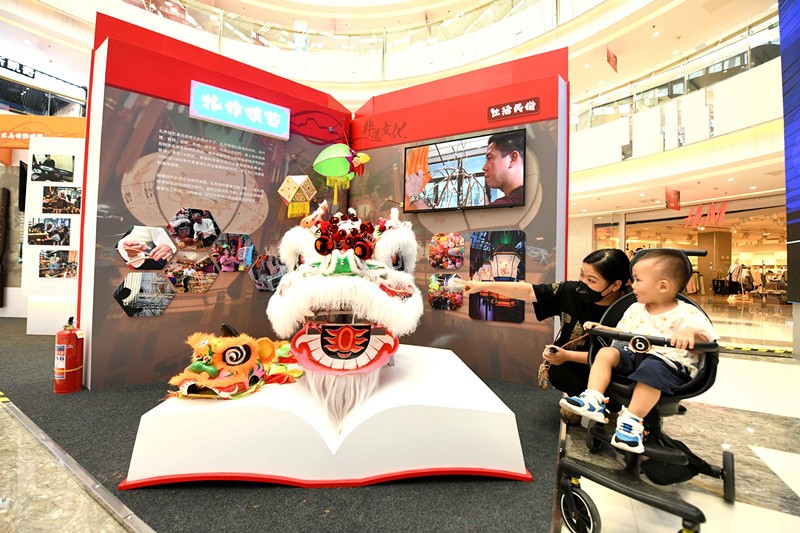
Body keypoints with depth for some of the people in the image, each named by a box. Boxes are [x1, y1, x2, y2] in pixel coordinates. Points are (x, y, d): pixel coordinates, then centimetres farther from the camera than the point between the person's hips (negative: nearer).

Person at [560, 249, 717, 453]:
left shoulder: (686, 313, -2)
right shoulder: (636, 308, 16)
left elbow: (707, 334, -16)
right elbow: (621, 333, 27)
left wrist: (690, 333, -38)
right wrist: (600, 328, 12)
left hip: (667, 362, -6)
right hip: (632, 355, 6)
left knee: (650, 369, -38)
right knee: (606, 352, -18)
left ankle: (632, 420, -30)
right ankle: (593, 400, -25)